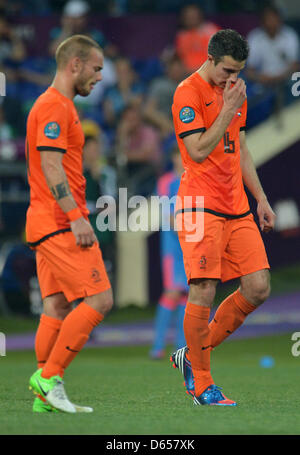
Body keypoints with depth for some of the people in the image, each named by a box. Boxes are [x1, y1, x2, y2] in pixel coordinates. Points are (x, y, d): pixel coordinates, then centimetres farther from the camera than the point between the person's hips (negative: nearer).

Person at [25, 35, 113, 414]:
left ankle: (46, 396, 5)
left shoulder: (55, 105, 21)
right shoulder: (55, 106, -12)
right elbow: (51, 167, -20)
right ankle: (49, 377, -10)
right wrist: (76, 217, -24)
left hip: (48, 223, 10)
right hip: (60, 223, -10)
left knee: (57, 308, 7)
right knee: (98, 300, -11)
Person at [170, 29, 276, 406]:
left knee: (258, 288, -2)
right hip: (201, 206, -7)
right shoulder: (188, 93, -7)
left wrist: (260, 198, 20)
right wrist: (228, 109, -15)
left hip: (237, 210, 7)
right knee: (203, 292, -11)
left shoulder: (235, 91, 17)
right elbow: (198, 151, -16)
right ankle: (201, 384, 1)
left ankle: (194, 354, 14)